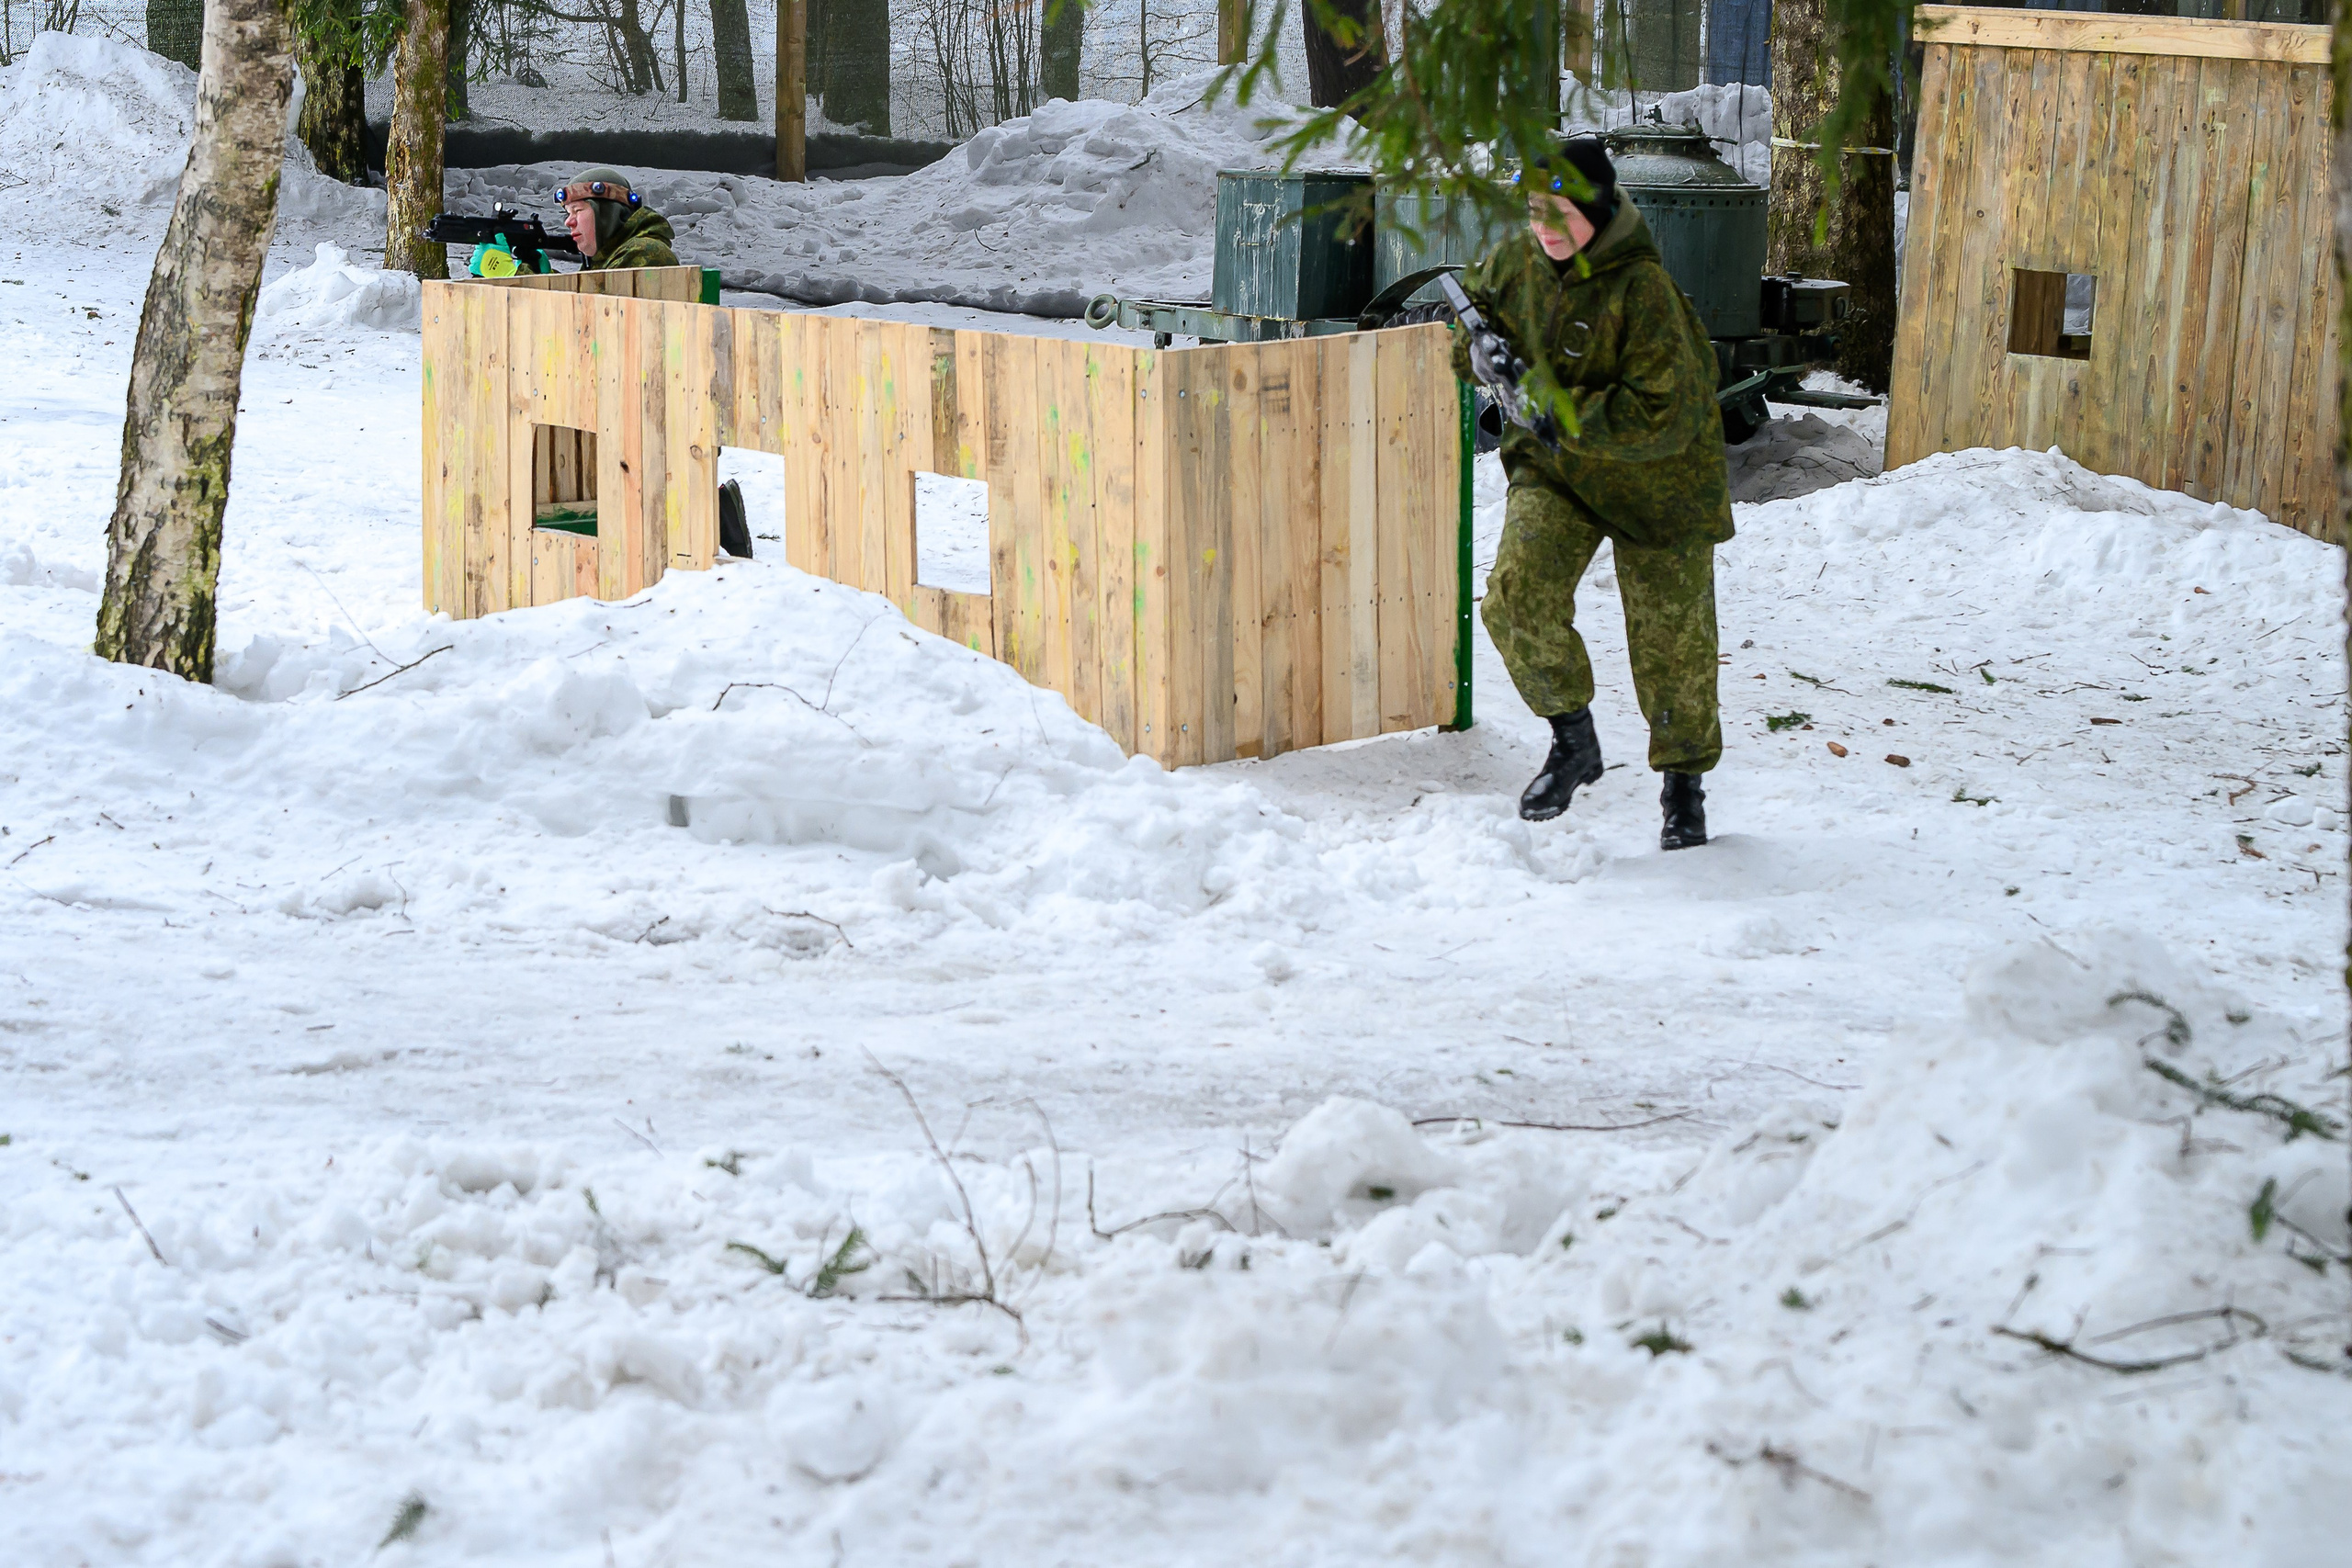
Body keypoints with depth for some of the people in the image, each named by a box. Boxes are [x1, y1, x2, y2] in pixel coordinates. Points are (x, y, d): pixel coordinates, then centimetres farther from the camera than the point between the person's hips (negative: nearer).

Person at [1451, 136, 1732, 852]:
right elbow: (1478, 299, 16)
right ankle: (1573, 740, 2)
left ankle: (1684, 785, 29)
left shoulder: (1643, 292, -27)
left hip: (1655, 479, -4)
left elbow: (1667, 417, -30)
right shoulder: (1517, 262, -8)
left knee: (1671, 638, 6)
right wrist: (1476, 345, -9)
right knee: (1518, 595, -20)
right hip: (1554, 468, 4)